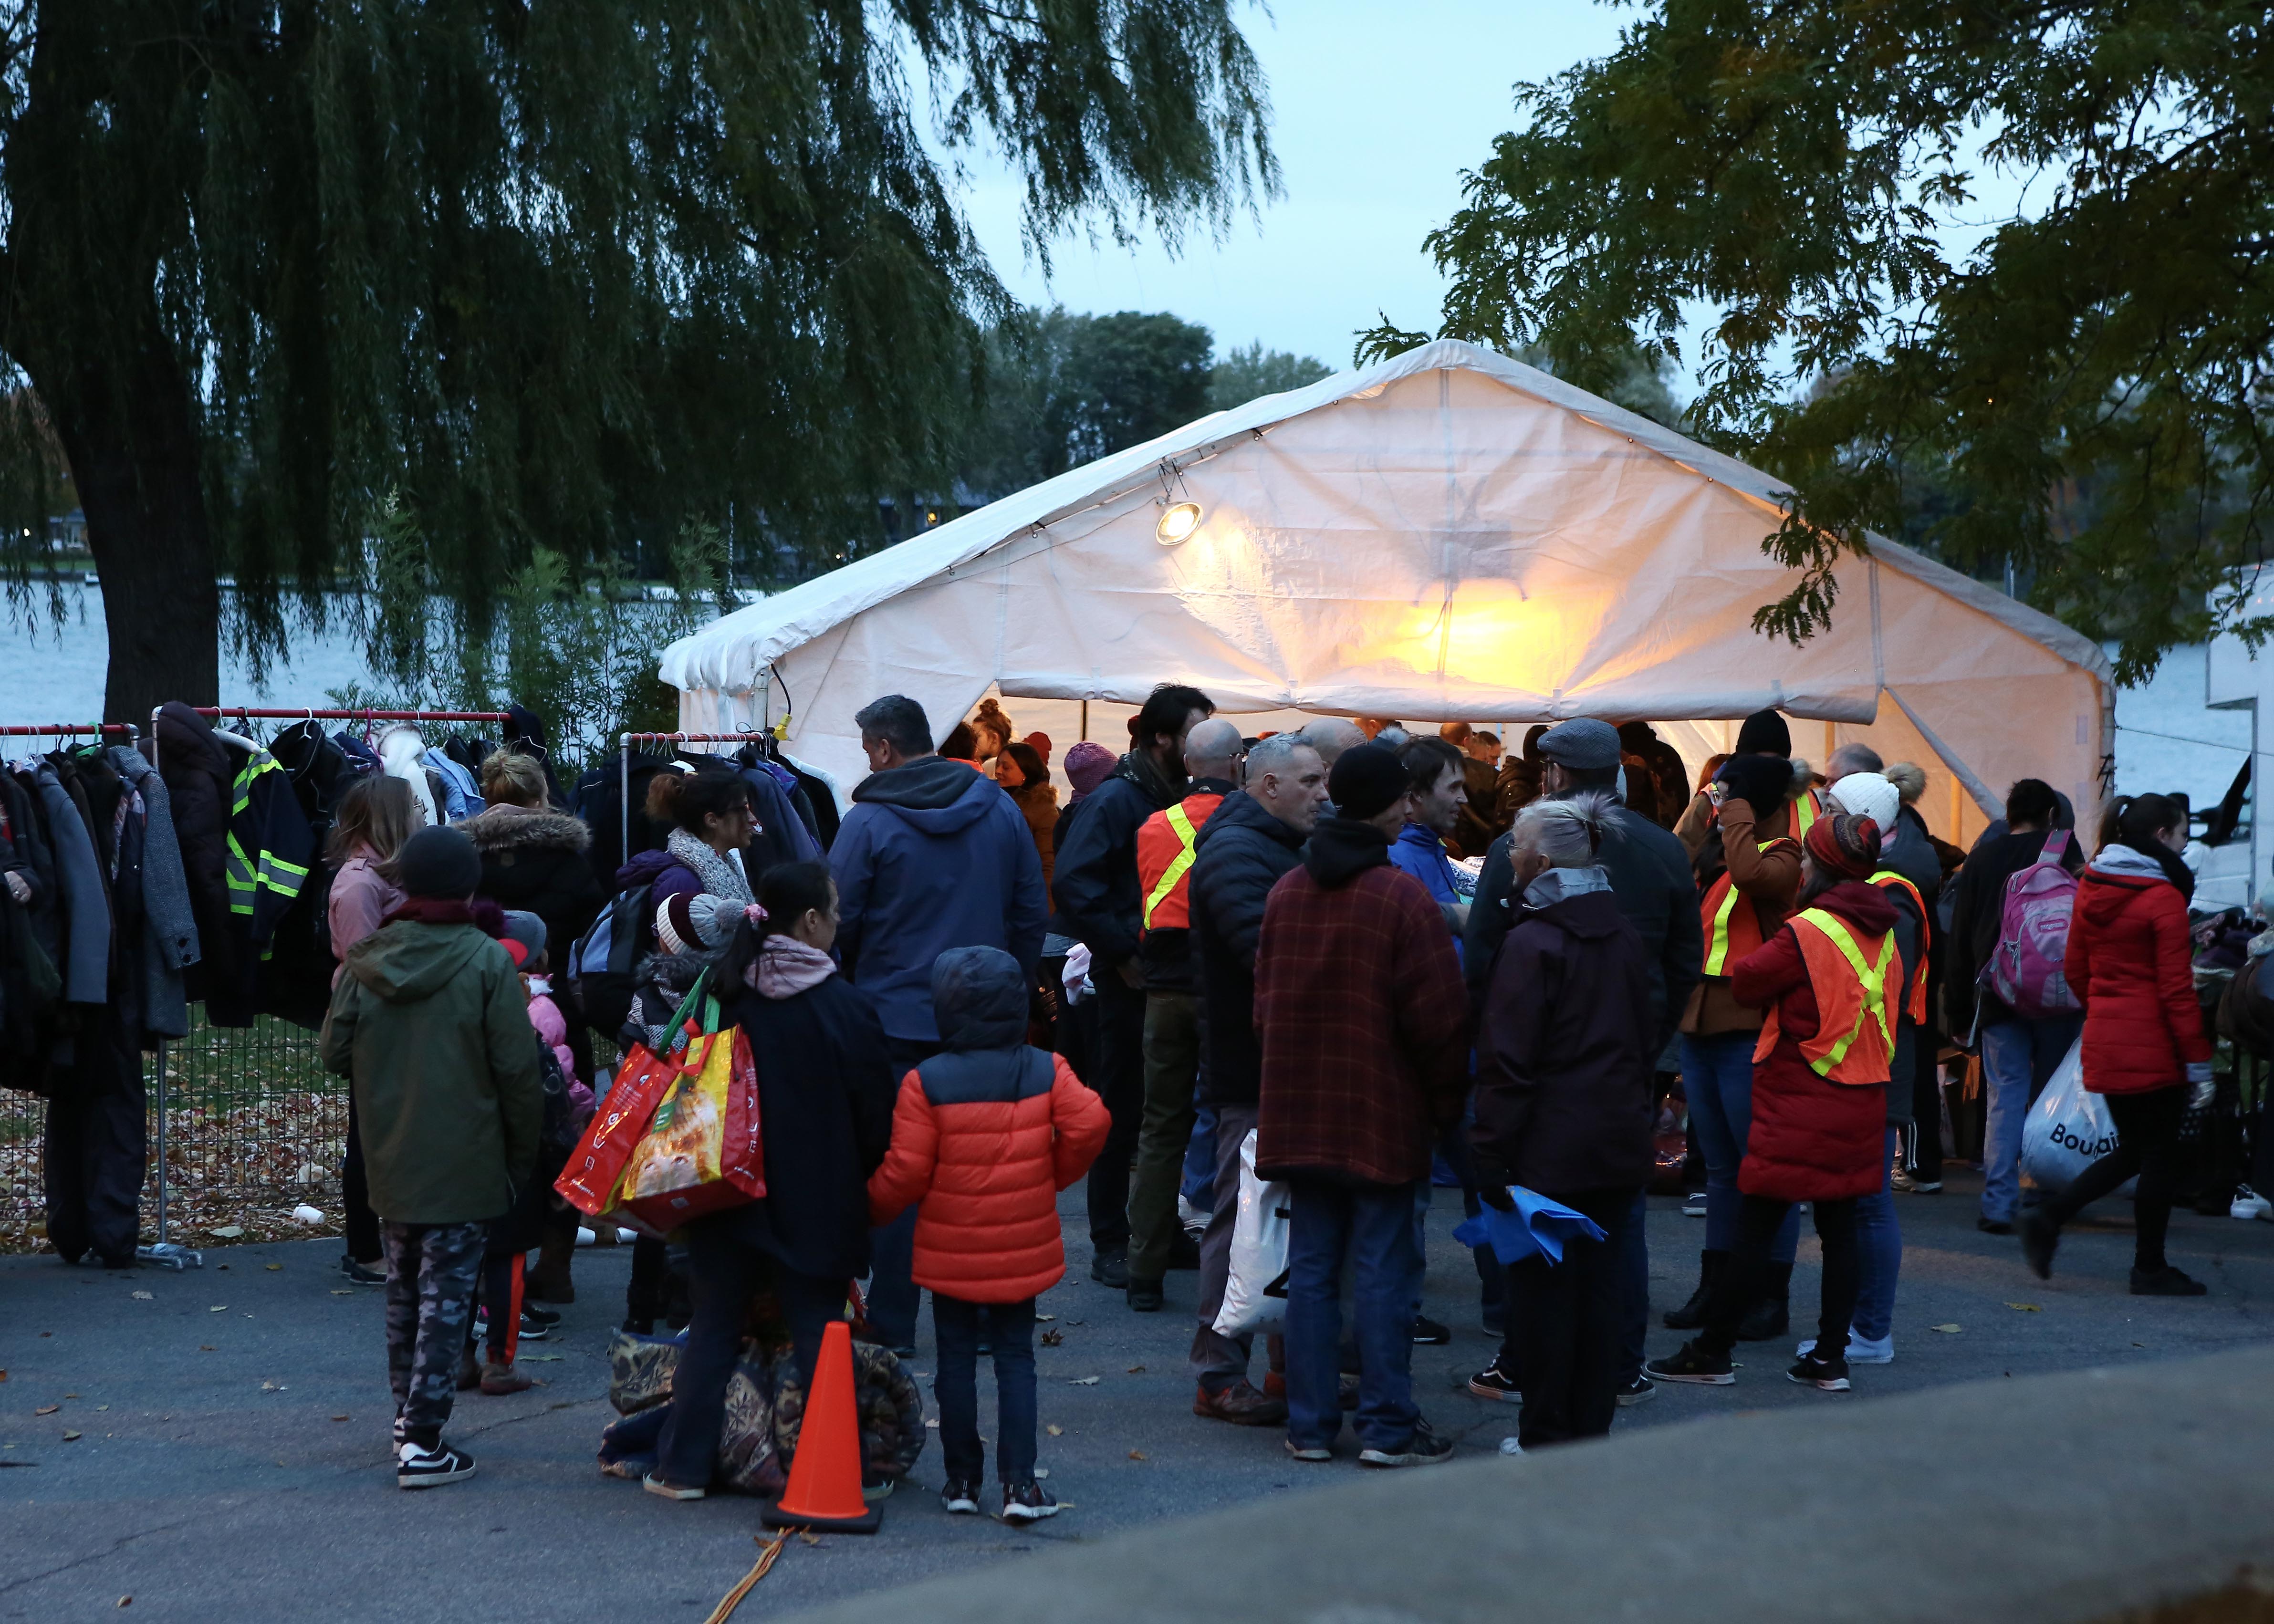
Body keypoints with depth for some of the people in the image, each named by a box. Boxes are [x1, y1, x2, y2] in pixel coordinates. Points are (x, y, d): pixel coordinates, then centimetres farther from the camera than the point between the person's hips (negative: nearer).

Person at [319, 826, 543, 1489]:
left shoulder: (363, 962, -3)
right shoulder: (486, 963, -12)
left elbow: (334, 1055, 5)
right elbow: (517, 1071, -11)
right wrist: (522, 1157, 1)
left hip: (389, 1162, 4)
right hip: (463, 1165, -4)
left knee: (404, 1292, 20)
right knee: (445, 1297, 0)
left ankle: (408, 1418, 32)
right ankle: (423, 1443, -5)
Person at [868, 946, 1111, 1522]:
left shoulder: (925, 1082, -10)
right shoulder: (1046, 1071, -3)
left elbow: (905, 1172, -12)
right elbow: (1089, 1123, -13)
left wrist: (872, 1210, 7)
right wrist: (1055, 1175, 4)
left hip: (949, 1253, -1)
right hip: (1023, 1249, 1)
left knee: (956, 1360, 10)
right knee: (1016, 1358, 7)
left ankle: (962, 1479, 14)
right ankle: (1019, 1482, 0)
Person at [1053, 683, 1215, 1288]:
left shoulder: (1189, 799, 10)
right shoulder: (1118, 799, -12)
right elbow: (1073, 883, -20)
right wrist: (1122, 955, -17)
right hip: (1135, 982, -7)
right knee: (1123, 1113, 1)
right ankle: (1110, 1244, 9)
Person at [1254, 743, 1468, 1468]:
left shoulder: (1286, 892, 5)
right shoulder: (1403, 900, -14)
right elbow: (1438, 1018, -12)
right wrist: (1446, 1103, 2)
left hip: (1299, 1114, 5)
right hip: (1383, 1116, -5)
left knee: (1311, 1265, 10)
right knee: (1384, 1267, 1)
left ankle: (1310, 1423, 14)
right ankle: (1388, 1427, 4)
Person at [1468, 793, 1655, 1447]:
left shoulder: (1532, 943, -14)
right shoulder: (1624, 937, 9)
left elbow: (1508, 1062, -15)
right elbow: (1646, 1035, 17)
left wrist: (1492, 1156, -12)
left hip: (1549, 1148, -7)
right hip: (1619, 1144, 7)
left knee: (1542, 1289, 2)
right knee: (1601, 1282, 11)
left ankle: (1547, 1435, 7)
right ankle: (1593, 1428, 16)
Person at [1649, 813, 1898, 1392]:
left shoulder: (1807, 931, -15)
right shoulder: (1881, 932, 6)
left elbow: (1746, 981, -7)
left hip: (1800, 1105, -7)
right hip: (1860, 1104, 7)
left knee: (1756, 1226, -1)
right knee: (1840, 1228, 10)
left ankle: (1712, 1353, 4)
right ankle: (1830, 1358, 12)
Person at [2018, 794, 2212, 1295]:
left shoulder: (2090, 888, 7)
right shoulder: (2164, 898, -14)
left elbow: (2075, 970, 13)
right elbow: (2176, 989, -15)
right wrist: (2198, 1060, -10)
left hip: (2104, 1042, 7)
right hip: (2153, 1047, -7)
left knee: (2132, 1150, 18)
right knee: (2160, 1156, 5)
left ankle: (2047, 1217, 5)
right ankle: (2150, 1269, 12)